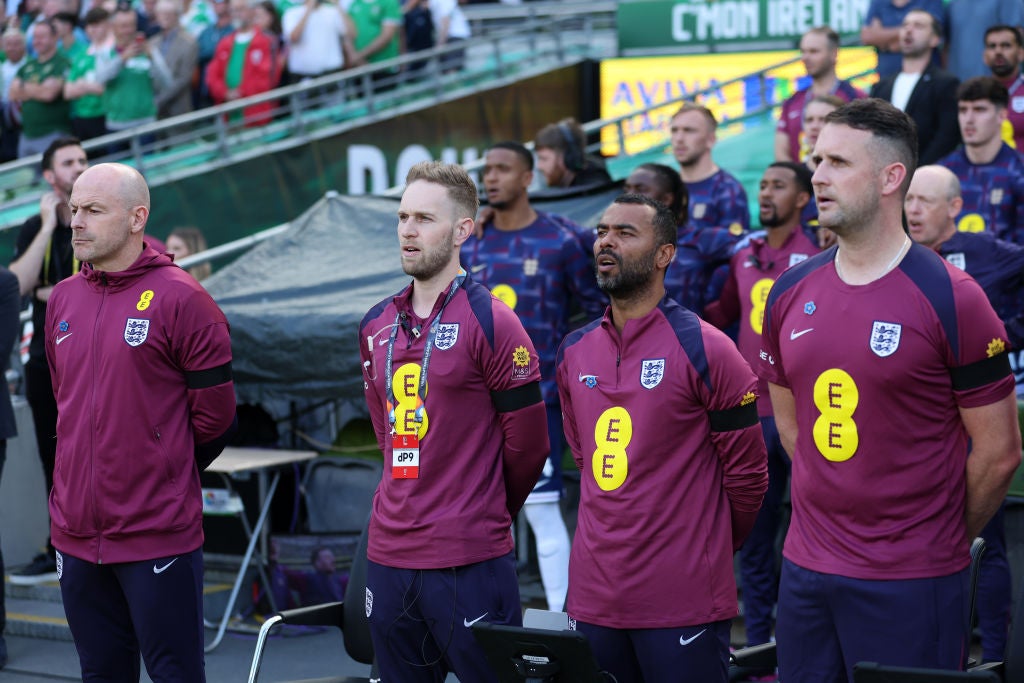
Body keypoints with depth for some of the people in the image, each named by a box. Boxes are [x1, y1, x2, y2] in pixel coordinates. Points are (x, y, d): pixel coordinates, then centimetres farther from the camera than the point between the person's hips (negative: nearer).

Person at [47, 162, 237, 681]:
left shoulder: (179, 299, -9)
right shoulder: (63, 299, 10)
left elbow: (215, 416, -6)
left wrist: (165, 477, 5)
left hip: (158, 538, -6)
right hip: (76, 535, 6)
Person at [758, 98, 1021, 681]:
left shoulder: (951, 299, -11)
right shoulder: (790, 294, 5)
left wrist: (944, 542, 3)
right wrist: (837, 504, 13)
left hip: (911, 584, -5)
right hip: (807, 567, 5)